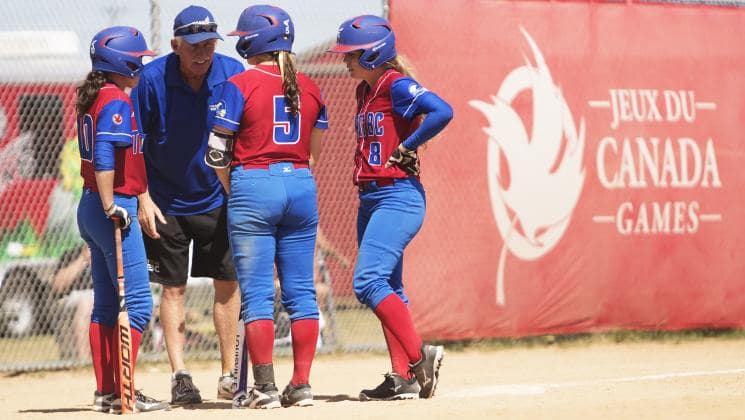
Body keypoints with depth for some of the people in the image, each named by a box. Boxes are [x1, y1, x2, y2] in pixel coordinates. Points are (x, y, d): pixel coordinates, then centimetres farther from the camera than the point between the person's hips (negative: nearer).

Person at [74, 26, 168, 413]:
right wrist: (111, 208, -25)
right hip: (115, 207, -10)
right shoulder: (116, 101, -14)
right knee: (138, 302, -8)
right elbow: (103, 155, -24)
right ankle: (124, 393, -11)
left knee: (105, 304, 12)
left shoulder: (91, 98, 14)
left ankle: (105, 392, 14)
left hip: (93, 207, 10)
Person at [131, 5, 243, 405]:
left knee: (228, 282, 1)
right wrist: (143, 199, -12)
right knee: (173, 287, 2)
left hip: (217, 200, 1)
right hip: (166, 202, -1)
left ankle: (229, 375, 9)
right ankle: (179, 376, 6)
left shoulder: (233, 73, -11)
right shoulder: (152, 79, -15)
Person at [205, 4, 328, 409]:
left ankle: (265, 387, -5)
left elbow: (217, 152, -6)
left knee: (257, 294, -2)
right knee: (301, 291, 7)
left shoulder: (239, 85, -7)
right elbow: (314, 152, 13)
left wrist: (233, 191, 9)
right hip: (301, 187, 5)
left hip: (253, 187, -5)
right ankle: (301, 385, 6)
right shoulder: (309, 88, 8)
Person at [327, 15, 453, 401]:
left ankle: (419, 356, -16)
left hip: (398, 198, -10)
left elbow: (442, 111, -27)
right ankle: (403, 378, 11)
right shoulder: (366, 91, 14)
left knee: (368, 282, -19)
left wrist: (405, 148, -18)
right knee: (387, 290, 9)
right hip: (370, 199, 10)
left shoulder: (397, 86, -13)